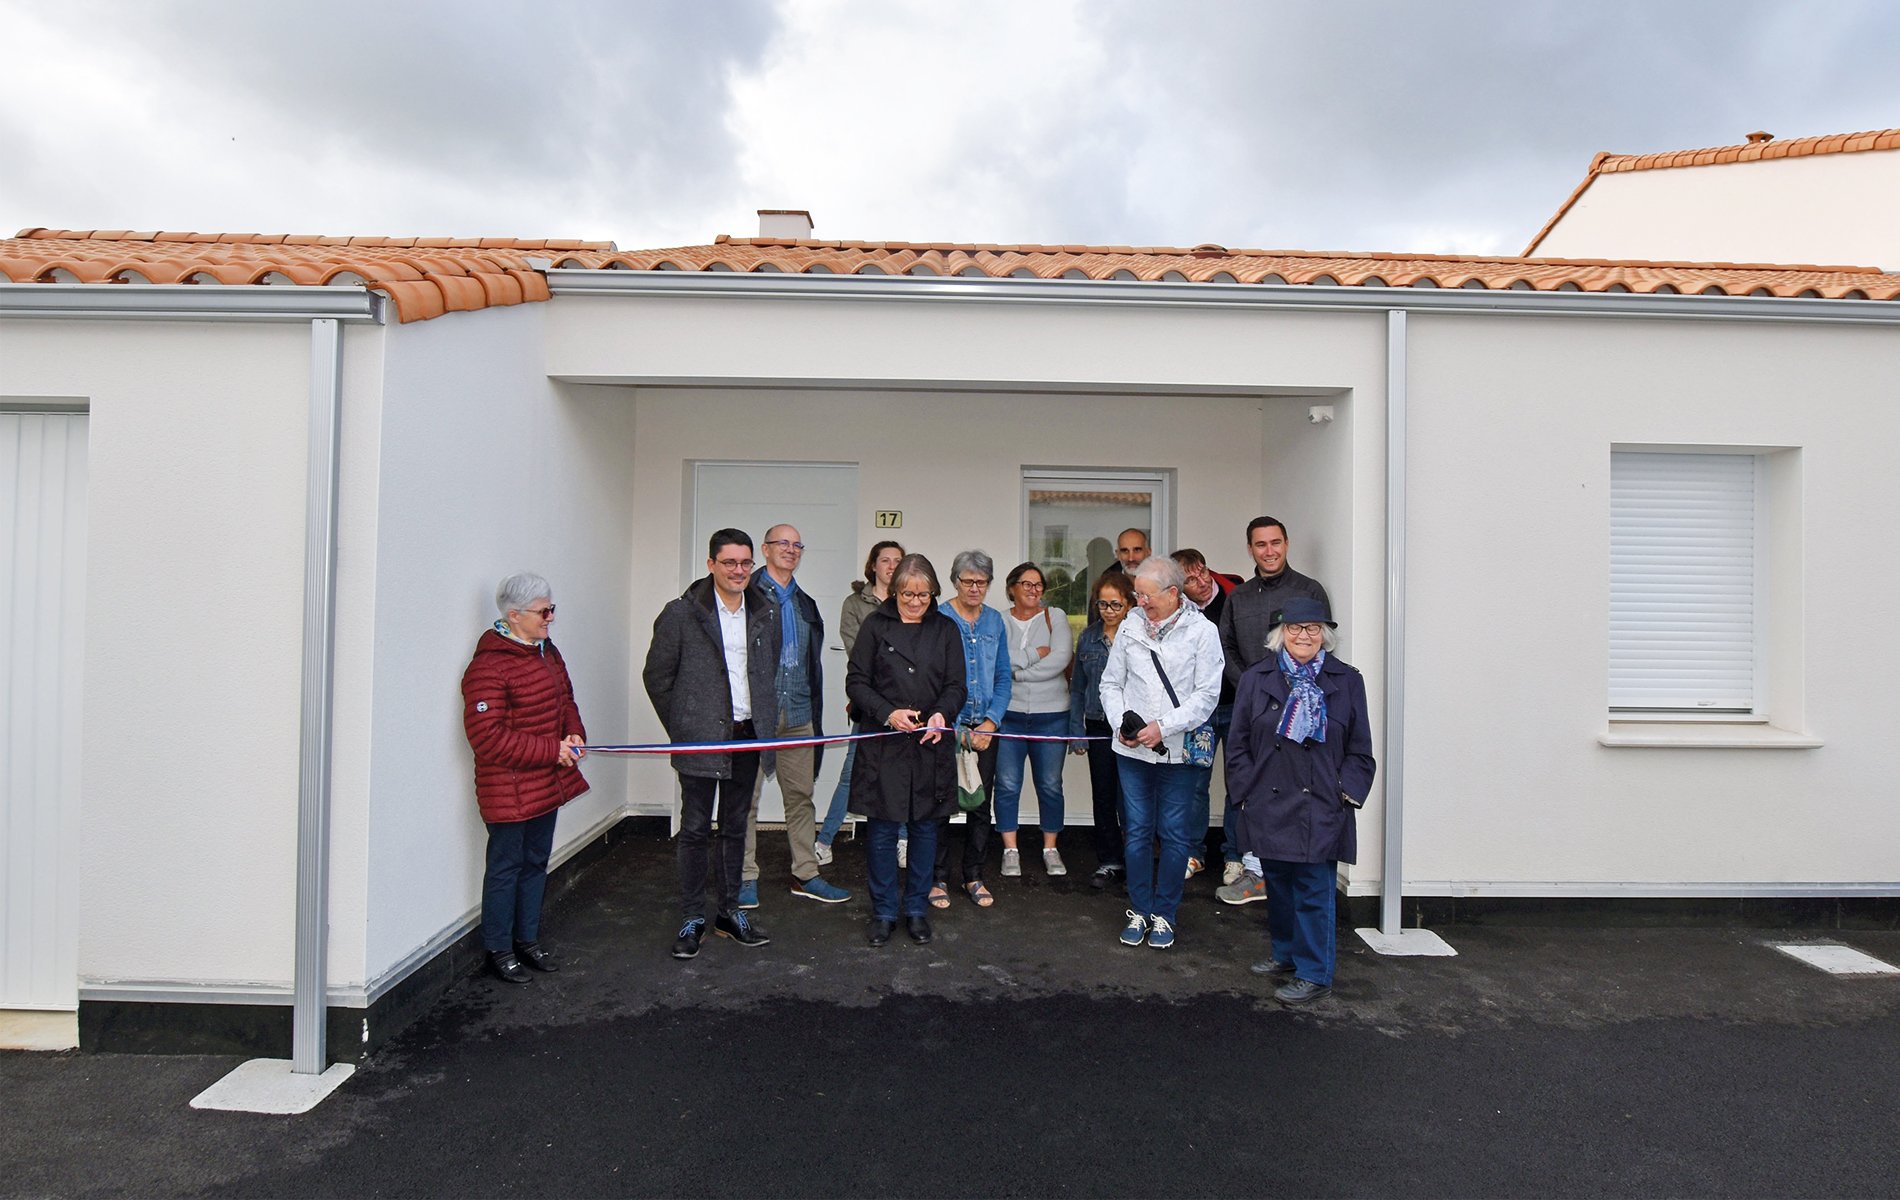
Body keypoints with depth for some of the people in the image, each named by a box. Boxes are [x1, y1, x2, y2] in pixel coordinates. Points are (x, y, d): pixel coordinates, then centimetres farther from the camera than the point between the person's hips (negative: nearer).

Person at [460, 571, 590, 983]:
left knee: (536, 862, 18)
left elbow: (565, 699, 20)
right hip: (508, 790, -8)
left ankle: (528, 939, 33)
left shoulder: (547, 652, 8)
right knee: (506, 866, 5)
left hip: (548, 784, 8)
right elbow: (487, 737, -23)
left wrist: (574, 734, 0)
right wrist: (551, 750, -21)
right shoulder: (488, 667, -20)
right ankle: (498, 949, 21)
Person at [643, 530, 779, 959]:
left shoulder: (766, 612, 6)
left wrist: (764, 721, 10)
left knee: (736, 827, 14)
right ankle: (692, 918, 17)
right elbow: (657, 675, -1)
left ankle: (730, 911, 27)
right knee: (695, 829, 5)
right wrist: (681, 727, -1)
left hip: (747, 737, 4)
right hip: (701, 739, -4)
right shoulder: (681, 613, -7)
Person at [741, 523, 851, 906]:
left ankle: (805, 874, 21)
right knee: (747, 796, 3)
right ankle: (746, 877, 14)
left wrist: (815, 712, 15)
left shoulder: (806, 604, 18)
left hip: (797, 715, 6)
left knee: (801, 795, 11)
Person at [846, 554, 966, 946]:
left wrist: (941, 714, -16)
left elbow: (956, 686, 5)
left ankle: (916, 908, 24)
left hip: (932, 745, 2)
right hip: (883, 744, -2)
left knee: (926, 828, 8)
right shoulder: (876, 625, 2)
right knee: (883, 830, 3)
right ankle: (884, 912, 19)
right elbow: (856, 682, 0)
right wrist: (888, 713, -15)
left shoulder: (946, 629, 8)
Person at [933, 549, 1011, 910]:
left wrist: (991, 721, -4)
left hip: (985, 727, 4)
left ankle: (973, 877, 24)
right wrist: (958, 731, -12)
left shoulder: (994, 620, 8)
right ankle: (938, 878, 17)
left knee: (981, 804, 10)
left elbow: (1003, 676, 9)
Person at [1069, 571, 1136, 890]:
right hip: (1099, 728, 4)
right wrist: (1076, 731, 7)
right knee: (1103, 796, 11)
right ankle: (1109, 861, 24)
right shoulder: (1089, 638, 7)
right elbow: (1078, 688, 12)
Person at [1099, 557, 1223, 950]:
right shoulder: (1130, 627, 5)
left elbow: (1206, 695, -8)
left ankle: (1165, 914, 21)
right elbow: (1111, 682, 11)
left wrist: (1163, 727, -15)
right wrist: (1120, 722, -5)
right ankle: (1140, 910, 24)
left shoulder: (1202, 631, -5)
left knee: (1175, 834, 6)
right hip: (1132, 750, 3)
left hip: (1178, 751, -3)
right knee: (1136, 832, 10)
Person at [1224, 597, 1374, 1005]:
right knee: (1278, 886, 15)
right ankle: (1286, 955, 34)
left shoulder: (1347, 681, 3)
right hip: (1270, 806, 2)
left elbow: (1359, 750, 6)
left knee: (1313, 892, 0)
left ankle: (1314, 975, 12)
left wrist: (1346, 793, -4)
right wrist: (1247, 791, 0)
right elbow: (1238, 745, 6)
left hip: (1320, 808, -2)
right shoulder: (1256, 679, 5)